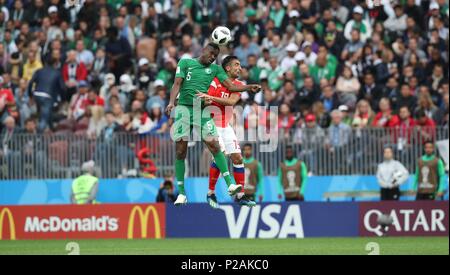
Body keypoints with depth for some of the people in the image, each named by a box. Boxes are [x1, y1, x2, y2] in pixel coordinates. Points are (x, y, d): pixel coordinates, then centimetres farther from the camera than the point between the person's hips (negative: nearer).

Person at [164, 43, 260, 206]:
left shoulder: (215, 69, 15)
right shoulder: (185, 62, 9)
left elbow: (230, 86, 8)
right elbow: (177, 84, 0)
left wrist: (249, 88, -8)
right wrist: (171, 102, -16)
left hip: (203, 111, 2)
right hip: (184, 108, -2)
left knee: (214, 146, -14)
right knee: (180, 151, -4)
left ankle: (230, 184, -17)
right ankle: (182, 193, 3)